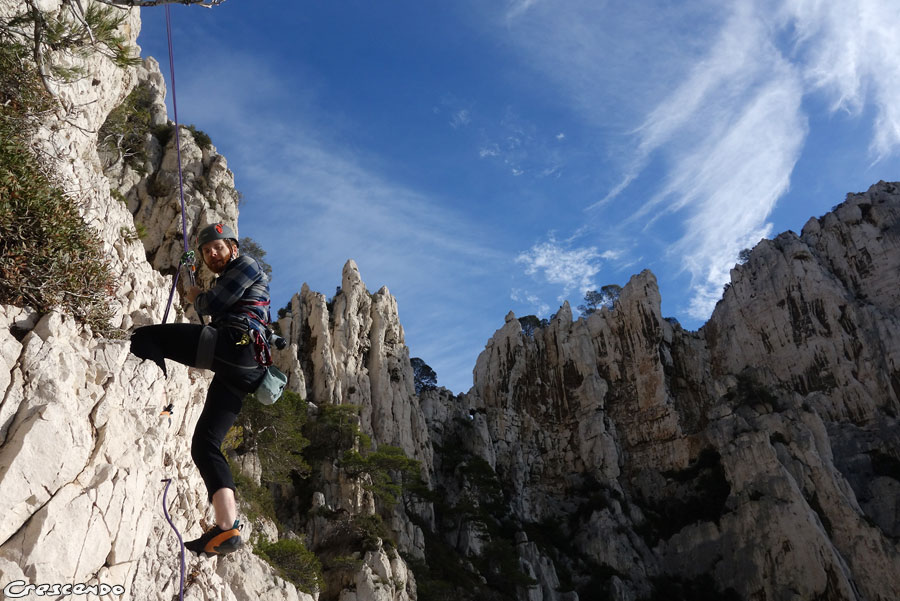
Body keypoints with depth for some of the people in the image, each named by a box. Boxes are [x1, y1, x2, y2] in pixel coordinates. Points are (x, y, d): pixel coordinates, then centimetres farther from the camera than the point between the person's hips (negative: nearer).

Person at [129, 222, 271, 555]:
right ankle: (227, 527, -10)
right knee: (204, 443, 0)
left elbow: (214, 305, 2)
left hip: (233, 344, -9)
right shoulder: (227, 282, 39)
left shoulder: (246, 264, 13)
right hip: (242, 371, 9)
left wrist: (198, 297, 21)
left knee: (144, 337, -11)